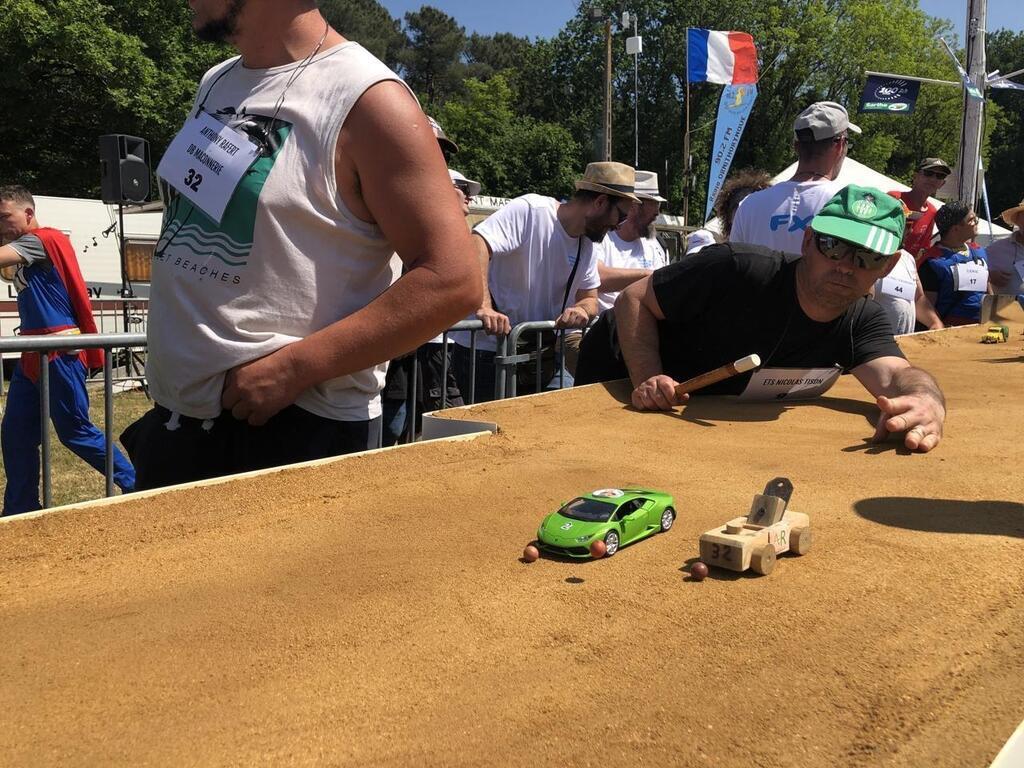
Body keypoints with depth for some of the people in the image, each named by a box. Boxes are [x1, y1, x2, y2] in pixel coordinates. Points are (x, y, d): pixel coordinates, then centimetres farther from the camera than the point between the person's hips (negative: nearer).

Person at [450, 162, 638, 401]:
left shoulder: (588, 244, 8)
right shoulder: (530, 210, -16)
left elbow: (590, 299, 12)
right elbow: (477, 246, -28)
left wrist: (581, 309, -13)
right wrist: (484, 307, -41)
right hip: (486, 349, -7)